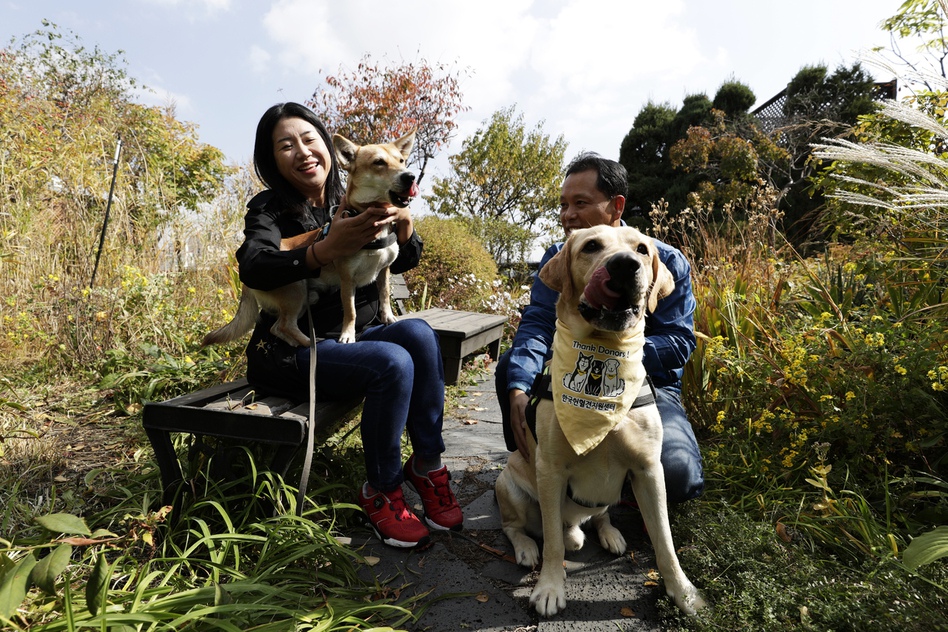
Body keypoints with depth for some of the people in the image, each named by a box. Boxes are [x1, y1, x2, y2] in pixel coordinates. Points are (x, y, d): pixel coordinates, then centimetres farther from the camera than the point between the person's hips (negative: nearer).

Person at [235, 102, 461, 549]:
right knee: (393, 363, -29)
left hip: (354, 336, 5)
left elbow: (403, 261, 3)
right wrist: (323, 251, -45)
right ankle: (380, 493, -10)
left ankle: (427, 465, -12)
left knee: (417, 333, -24)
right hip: (292, 352, -5)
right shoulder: (268, 210, -5)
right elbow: (253, 268, -27)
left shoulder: (351, 204, 9)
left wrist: (403, 221, -20)